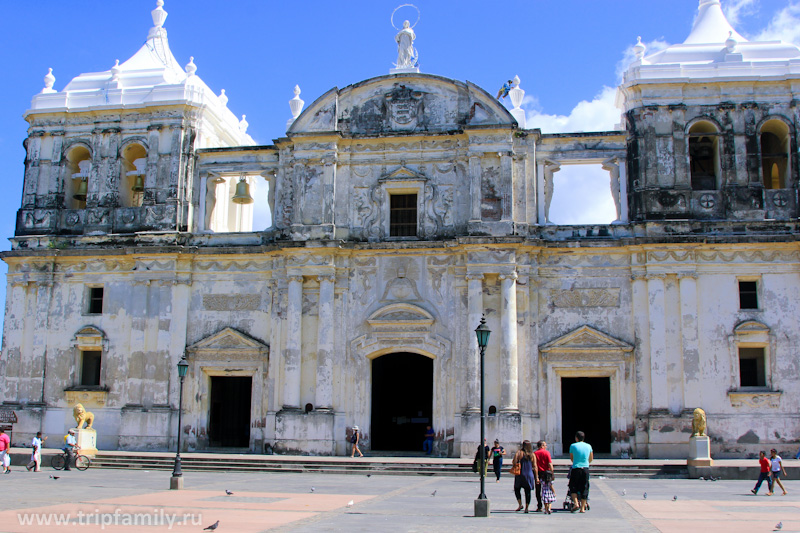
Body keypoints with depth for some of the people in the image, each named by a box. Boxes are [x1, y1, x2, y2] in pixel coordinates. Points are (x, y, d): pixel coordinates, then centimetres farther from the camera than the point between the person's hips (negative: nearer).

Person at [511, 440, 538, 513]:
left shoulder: (519, 453, -6)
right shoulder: (532, 455, 1)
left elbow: (514, 463, -12)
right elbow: (535, 467, 0)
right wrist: (536, 477, 3)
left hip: (520, 474, -2)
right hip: (529, 475, 2)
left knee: (517, 489, 13)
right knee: (528, 491, 9)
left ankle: (520, 504, -3)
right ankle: (526, 508, 6)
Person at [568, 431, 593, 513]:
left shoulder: (573, 446, -2)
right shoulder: (588, 446, 6)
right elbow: (591, 459, 18)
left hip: (576, 469, -2)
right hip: (585, 469, 2)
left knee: (573, 487, 11)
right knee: (584, 488, 8)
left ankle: (576, 504, -6)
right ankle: (582, 508, 8)